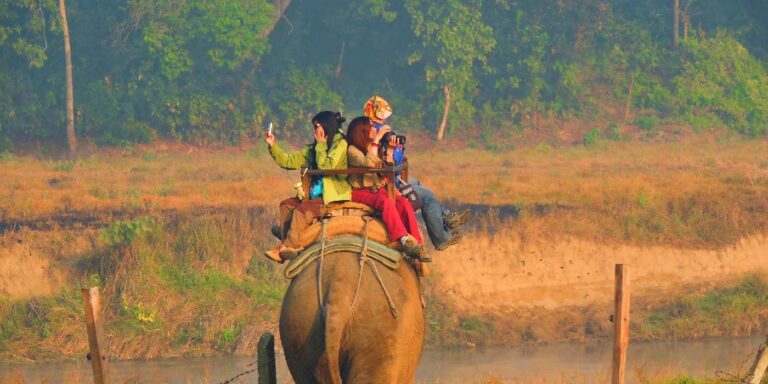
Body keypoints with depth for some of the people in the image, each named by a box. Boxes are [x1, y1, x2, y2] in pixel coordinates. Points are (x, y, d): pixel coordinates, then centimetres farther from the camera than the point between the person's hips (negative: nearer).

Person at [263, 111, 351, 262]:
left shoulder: (341, 144, -8)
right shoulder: (314, 148, 15)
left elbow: (326, 167, -20)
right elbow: (288, 161, 13)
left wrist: (321, 145, -10)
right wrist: (272, 146, 2)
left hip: (334, 197, -9)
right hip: (317, 195, 9)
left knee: (302, 209, -24)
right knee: (286, 205, -1)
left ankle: (289, 247, -17)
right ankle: (285, 245, -9)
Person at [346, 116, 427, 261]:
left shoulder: (372, 148, 20)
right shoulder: (352, 150, -3)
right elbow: (368, 163, -22)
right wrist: (376, 140, -18)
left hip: (377, 189, 7)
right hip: (360, 192, -7)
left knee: (404, 203, -23)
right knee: (386, 202, -37)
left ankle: (416, 244, -35)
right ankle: (405, 240, -47)